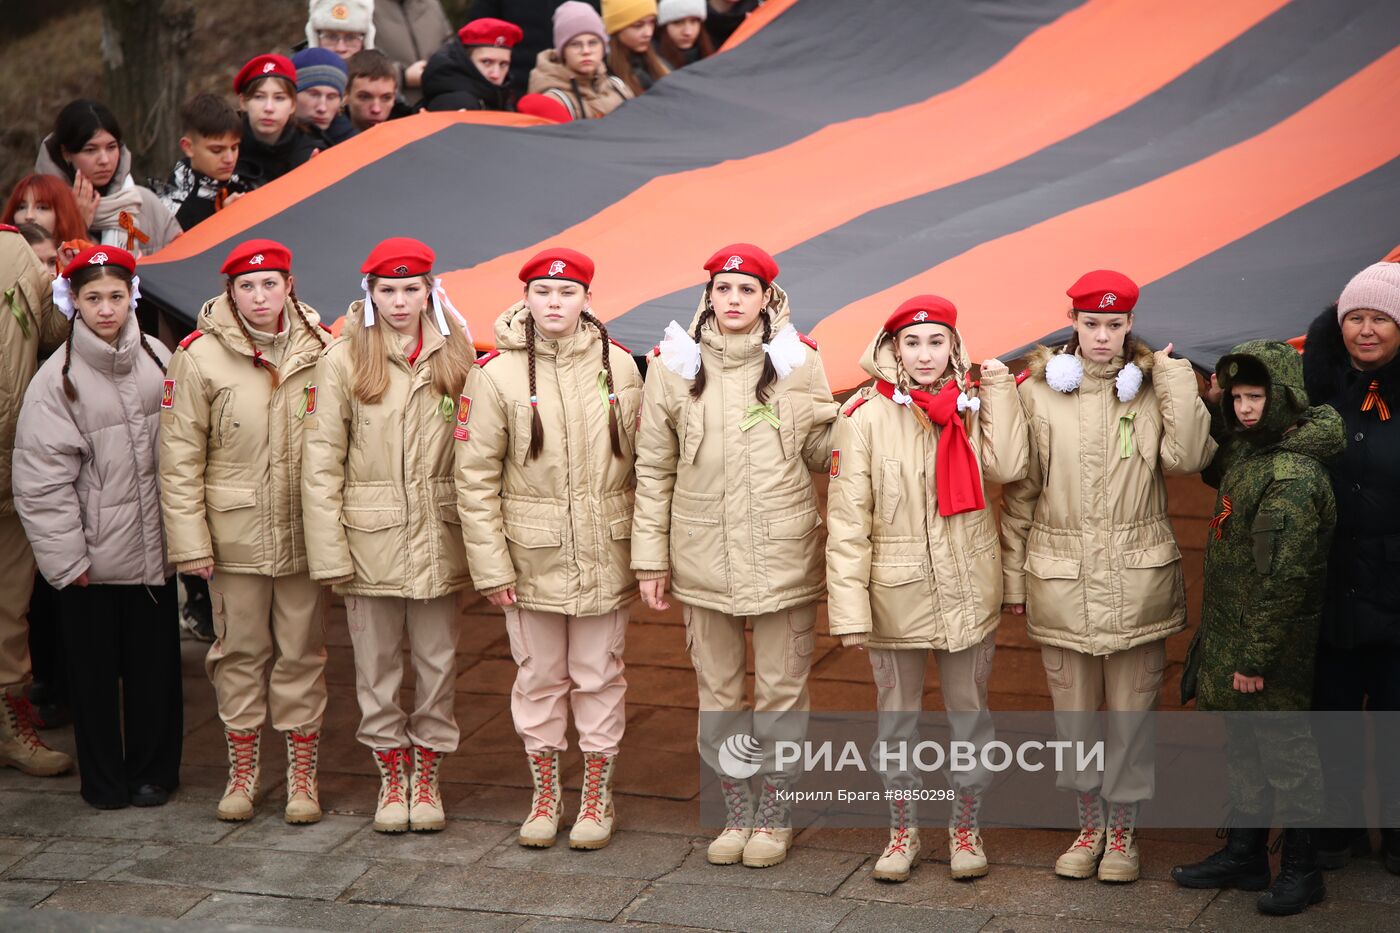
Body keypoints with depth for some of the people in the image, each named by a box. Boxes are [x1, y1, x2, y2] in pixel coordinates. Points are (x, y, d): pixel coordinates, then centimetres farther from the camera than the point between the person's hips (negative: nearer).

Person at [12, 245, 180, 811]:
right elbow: (42, 479, -8)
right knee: (95, 666, 8)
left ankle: (153, 770, 26)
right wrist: (67, 558, -10)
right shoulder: (58, 377, -8)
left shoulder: (157, 359, 2)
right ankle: (103, 778, 23)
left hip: (152, 546, 2)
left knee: (155, 662, 10)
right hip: (92, 553, -2)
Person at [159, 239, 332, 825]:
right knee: (240, 651, 9)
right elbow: (180, 456, -3)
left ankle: (302, 775, 19)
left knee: (302, 653, 7)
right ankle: (242, 770, 23)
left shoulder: (320, 351, 1)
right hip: (234, 534, -1)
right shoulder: (200, 356, -4)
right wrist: (189, 539, -6)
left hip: (305, 533, 1)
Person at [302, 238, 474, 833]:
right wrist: (329, 552, -9)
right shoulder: (344, 359, -4)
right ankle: (391, 777, 25)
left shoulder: (455, 355, 4)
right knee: (376, 666, 8)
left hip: (439, 539, 2)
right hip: (370, 538, -1)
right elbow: (321, 462, -4)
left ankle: (427, 776, 25)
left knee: (437, 661, 9)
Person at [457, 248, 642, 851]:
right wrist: (490, 567, -8)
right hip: (532, 557, -1)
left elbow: (642, 464, 6)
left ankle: (596, 797, 25)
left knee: (599, 677, 10)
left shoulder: (619, 366, 0)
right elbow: (475, 478, -4)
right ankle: (544, 795, 28)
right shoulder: (496, 373, -6)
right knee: (539, 678, 11)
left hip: (606, 557, 1)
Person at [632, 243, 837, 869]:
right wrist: (650, 559, 3)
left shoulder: (797, 361, -1)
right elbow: (654, 470, 5)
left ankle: (774, 816, 23)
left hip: (783, 556, -1)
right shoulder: (673, 365, 1)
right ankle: (737, 813, 27)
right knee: (717, 694, 12)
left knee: (781, 692, 7)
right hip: (703, 557, 1)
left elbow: (822, 456, 3)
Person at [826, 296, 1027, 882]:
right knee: (897, 717, 12)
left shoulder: (971, 408, 2)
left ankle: (966, 829, 29)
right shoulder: (865, 416, -8)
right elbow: (847, 519, -10)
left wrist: (998, 388, -13)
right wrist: (849, 608, -15)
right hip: (896, 593, -2)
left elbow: (1008, 467, -18)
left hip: (967, 592, 2)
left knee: (969, 713, 12)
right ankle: (902, 832, 28)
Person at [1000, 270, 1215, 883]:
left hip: (1138, 579, 0)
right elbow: (1018, 493, 4)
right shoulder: (1038, 391, 0)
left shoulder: (1153, 388, 2)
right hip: (1061, 577, 0)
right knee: (1072, 709, 10)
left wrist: (1176, 378, -13)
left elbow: (1187, 458, -15)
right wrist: (1014, 577, 4)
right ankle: (1088, 824, 28)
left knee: (1132, 709, 6)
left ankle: (1123, 830, 23)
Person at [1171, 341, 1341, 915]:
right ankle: (1244, 856, 31)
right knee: (1244, 747, 18)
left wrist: (1257, 657, -21)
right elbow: (1213, 471, 29)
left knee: (1284, 749, 3)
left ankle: (1302, 871, 16)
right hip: (1231, 632, 9)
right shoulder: (1247, 450, 6)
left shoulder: (1291, 476, -23)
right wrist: (1214, 406, 13)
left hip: (1270, 637, -9)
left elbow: (1284, 578, -24)